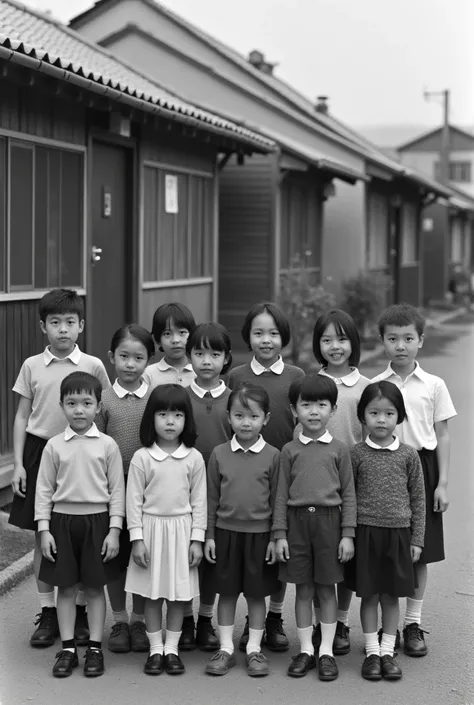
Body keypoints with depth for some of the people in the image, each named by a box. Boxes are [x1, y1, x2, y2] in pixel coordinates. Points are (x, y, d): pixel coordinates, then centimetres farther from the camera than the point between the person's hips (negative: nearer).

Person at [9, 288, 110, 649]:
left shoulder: (93, 366, -2)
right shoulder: (32, 366, 2)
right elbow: (22, 417, 6)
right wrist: (18, 464, 1)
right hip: (40, 453, 1)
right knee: (42, 537, 6)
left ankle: (80, 611, 16)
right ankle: (48, 613, 17)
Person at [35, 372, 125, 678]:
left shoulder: (107, 445, -3)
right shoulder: (55, 446, 0)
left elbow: (117, 489, -1)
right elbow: (44, 490, 3)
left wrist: (114, 529, -6)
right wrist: (44, 529, -2)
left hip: (97, 520, -1)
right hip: (63, 520, 1)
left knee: (95, 586, 6)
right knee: (66, 586, 7)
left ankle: (95, 649, 14)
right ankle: (68, 649, 15)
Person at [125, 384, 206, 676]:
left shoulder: (194, 458, -2)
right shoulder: (142, 458, -5)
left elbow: (199, 501, 1)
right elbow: (134, 500, -3)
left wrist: (197, 539, -2)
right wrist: (137, 538, -6)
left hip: (182, 529, 1)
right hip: (151, 528, -1)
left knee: (179, 593, 6)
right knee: (152, 594, 6)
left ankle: (172, 648, 17)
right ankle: (155, 649, 16)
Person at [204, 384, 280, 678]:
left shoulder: (273, 456, -5)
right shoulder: (219, 454, 0)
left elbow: (277, 499, -1)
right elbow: (212, 497, 4)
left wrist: (275, 538, -3)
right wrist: (209, 535, 2)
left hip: (259, 533, -1)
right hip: (226, 531, 1)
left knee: (257, 593, 8)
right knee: (227, 592, 9)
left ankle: (254, 650, 19)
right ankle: (226, 648, 19)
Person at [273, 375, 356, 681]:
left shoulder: (339, 449, 2)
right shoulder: (290, 450, 5)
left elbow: (348, 494, 2)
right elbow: (282, 494, 5)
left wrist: (348, 534, -3)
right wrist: (280, 534, 0)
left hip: (328, 520, -1)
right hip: (297, 521, 1)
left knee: (327, 589, 5)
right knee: (303, 589, 7)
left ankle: (327, 651, 13)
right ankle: (305, 649, 17)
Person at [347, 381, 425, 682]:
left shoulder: (409, 455, 1)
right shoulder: (356, 454, -2)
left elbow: (418, 499, 5)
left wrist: (417, 539, 3)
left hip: (398, 533, 1)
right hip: (365, 532, -1)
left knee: (392, 595, 8)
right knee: (369, 595, 5)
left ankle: (387, 652, 17)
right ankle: (372, 652, 16)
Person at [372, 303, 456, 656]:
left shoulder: (433, 386, 1)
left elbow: (442, 436, 3)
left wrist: (442, 483, -2)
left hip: (421, 469, 0)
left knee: (420, 551, 6)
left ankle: (413, 623, 17)